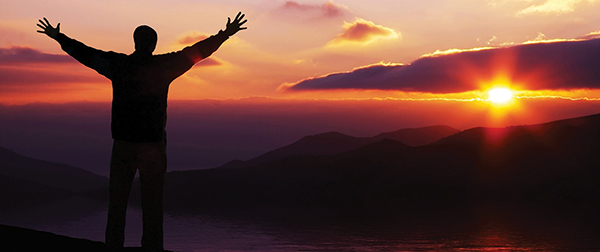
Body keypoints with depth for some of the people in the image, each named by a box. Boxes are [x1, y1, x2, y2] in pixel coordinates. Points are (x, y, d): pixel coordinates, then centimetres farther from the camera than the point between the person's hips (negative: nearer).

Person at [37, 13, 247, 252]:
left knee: (117, 202, 9)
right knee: (152, 204, 3)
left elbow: (84, 52, 10)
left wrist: (58, 37, 25)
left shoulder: (117, 64, 0)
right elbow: (197, 51, 2)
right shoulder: (163, 65, -5)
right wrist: (225, 34, 12)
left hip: (123, 143, 2)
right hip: (153, 144, -2)